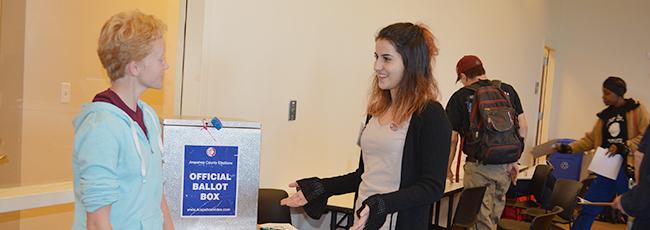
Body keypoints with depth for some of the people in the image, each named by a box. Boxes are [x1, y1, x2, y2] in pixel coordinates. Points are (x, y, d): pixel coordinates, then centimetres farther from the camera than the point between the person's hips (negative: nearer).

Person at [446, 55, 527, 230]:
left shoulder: (460, 97, -3)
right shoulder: (508, 90, 8)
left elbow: (452, 139, -5)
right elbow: (523, 128, 8)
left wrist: (447, 169, 7)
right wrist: (514, 160, 15)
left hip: (479, 167, -4)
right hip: (506, 167, 4)